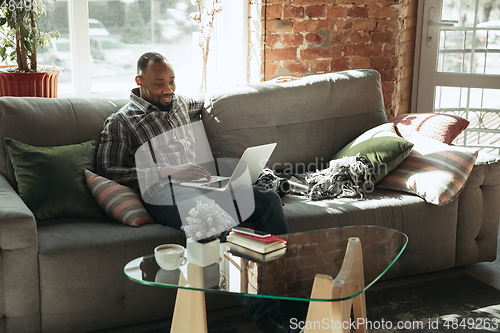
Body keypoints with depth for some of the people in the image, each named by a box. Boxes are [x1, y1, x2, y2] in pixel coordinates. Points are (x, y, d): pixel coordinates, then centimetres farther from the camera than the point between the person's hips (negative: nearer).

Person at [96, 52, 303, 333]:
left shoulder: (180, 103, 27)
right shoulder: (120, 123, 8)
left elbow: (204, 104, 53)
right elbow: (109, 172, -5)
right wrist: (169, 172, -11)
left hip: (201, 185, 7)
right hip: (166, 197, -6)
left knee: (268, 199, -21)